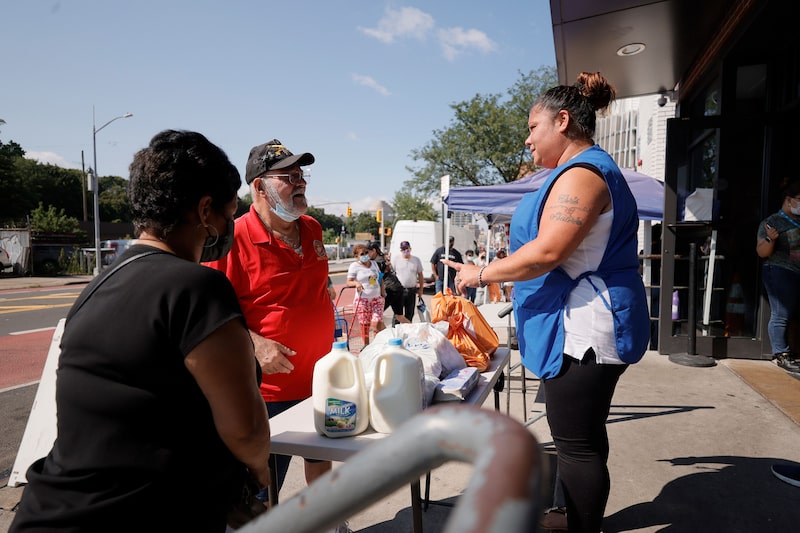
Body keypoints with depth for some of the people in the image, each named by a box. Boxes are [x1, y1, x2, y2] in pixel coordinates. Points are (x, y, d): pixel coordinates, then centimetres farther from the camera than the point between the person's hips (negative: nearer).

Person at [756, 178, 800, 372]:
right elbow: (762, 252, -9)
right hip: (780, 273, -7)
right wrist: (770, 239, -27)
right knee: (781, 315, -7)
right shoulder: (771, 222, -4)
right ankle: (781, 355, -3)